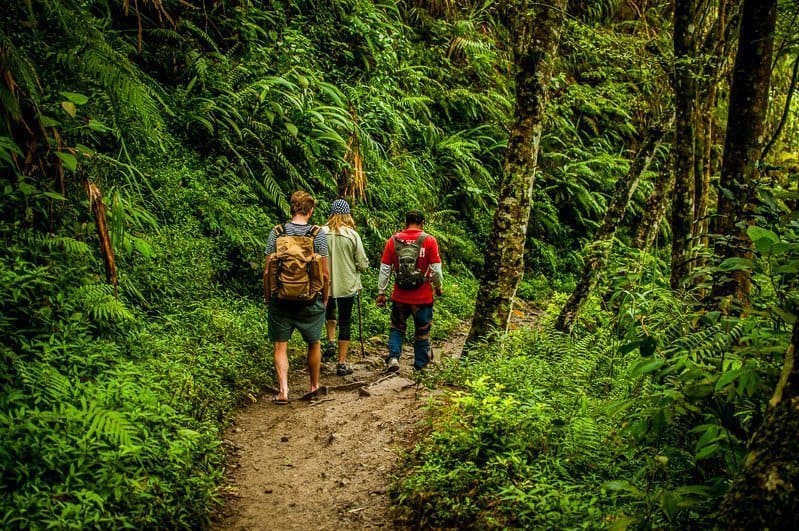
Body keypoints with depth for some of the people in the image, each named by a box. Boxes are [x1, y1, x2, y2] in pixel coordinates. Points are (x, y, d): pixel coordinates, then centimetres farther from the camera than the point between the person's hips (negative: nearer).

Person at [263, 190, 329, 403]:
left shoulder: (276, 233, -5)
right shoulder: (318, 234, -7)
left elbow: (267, 270, -4)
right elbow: (324, 273, -7)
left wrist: (267, 296, 8)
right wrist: (325, 298, 8)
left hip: (281, 299, 0)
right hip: (310, 300, 0)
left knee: (280, 346, 7)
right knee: (314, 343, 18)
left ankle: (283, 390, -5)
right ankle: (314, 385, 30)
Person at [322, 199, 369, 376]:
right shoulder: (352, 235, -10)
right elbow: (363, 264, -7)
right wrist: (356, 268, 15)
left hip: (326, 283, 2)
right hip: (347, 285, -2)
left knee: (329, 311, 32)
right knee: (345, 323, 7)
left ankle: (331, 342, 16)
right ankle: (342, 363, 10)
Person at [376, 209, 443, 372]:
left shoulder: (393, 240, -2)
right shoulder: (429, 241, -7)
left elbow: (384, 269, -1)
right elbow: (436, 269, -7)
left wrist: (381, 292, 6)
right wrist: (439, 288, 10)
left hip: (400, 296, 1)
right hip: (423, 296, -1)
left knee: (397, 328, 17)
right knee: (422, 331, 14)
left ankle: (393, 357, 0)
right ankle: (420, 365, 24)